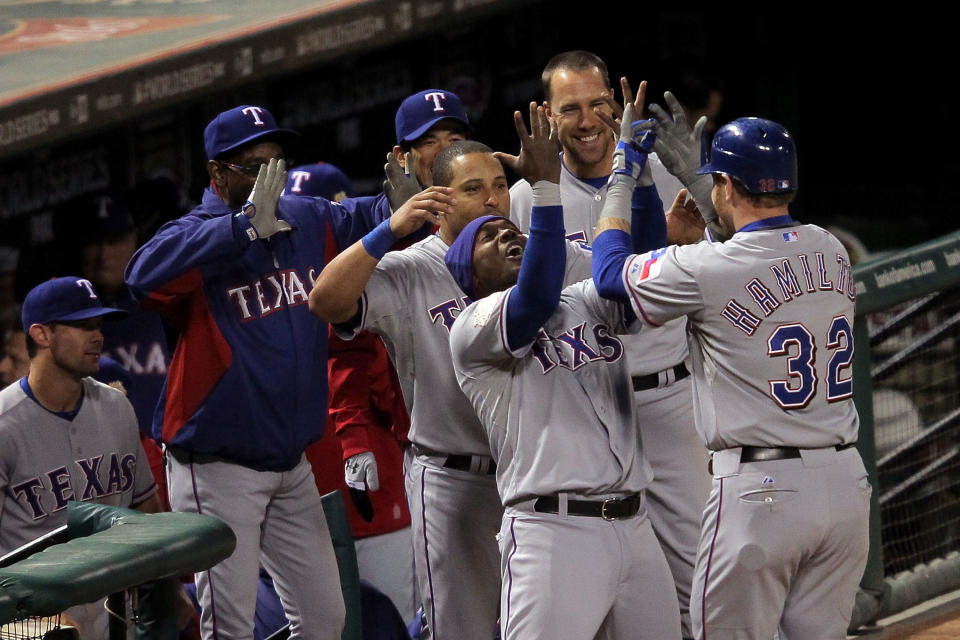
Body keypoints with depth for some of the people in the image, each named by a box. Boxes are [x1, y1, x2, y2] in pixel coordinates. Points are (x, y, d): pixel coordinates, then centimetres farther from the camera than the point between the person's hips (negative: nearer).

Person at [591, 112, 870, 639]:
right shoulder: (831, 253, 7)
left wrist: (623, 170, 15)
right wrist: (692, 165, 36)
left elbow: (609, 269, 5)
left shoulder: (706, 270, -12)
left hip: (761, 491, -6)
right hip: (845, 480, 6)